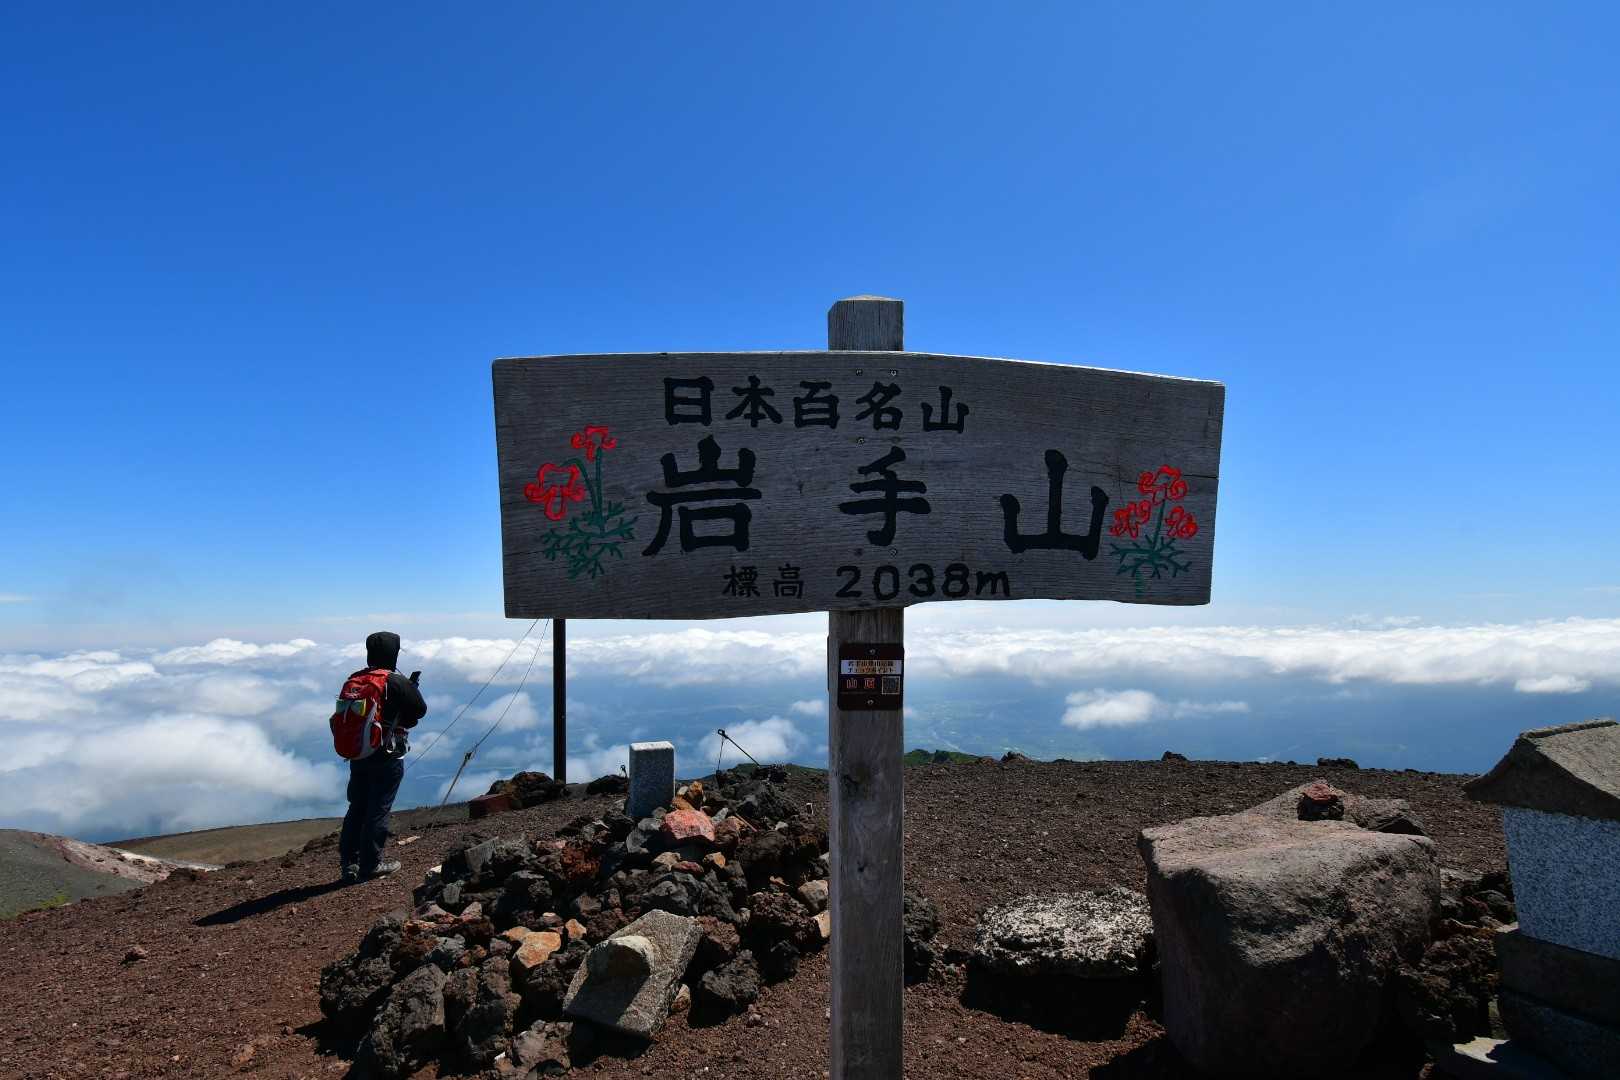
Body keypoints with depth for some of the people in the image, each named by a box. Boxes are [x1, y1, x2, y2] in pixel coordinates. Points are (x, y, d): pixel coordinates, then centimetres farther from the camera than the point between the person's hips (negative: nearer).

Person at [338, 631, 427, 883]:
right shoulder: (397, 682, -15)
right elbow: (420, 710, -7)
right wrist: (413, 688, 12)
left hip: (358, 755, 6)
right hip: (387, 757, -6)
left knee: (357, 807, 15)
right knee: (378, 810, 2)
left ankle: (349, 862, 20)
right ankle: (370, 865, 9)